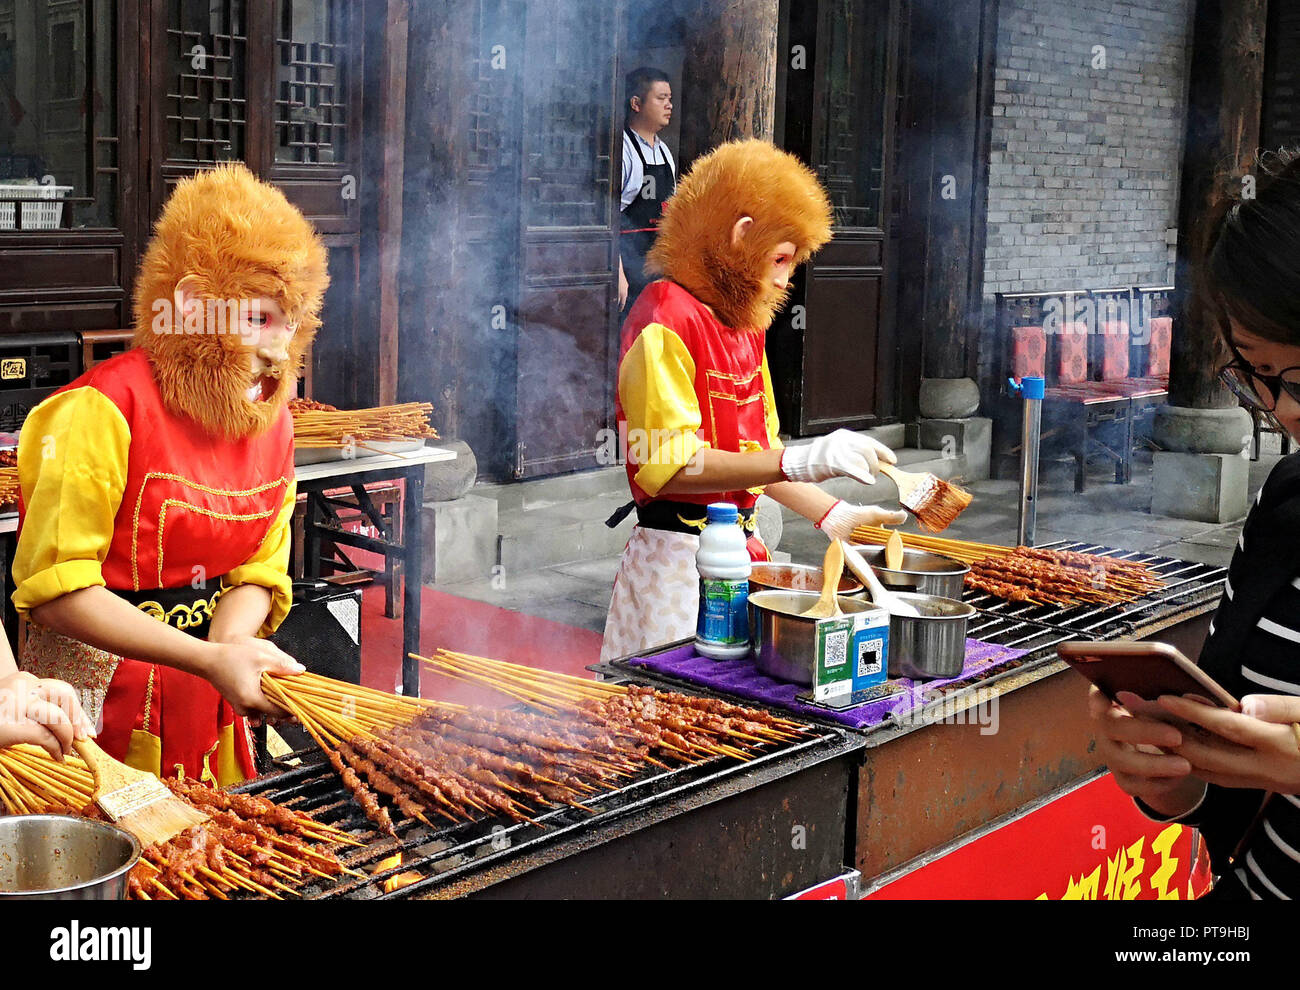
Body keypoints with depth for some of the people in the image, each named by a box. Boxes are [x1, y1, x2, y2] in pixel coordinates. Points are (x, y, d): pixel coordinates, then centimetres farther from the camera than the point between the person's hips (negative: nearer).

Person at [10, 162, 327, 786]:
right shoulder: (103, 410, -20)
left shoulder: (270, 418, 1)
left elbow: (258, 572, 3)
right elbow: (55, 588, -21)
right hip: (97, 686, -6)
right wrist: (211, 658, -27)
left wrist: (231, 643, -20)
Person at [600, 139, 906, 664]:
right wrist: (799, 462, -27)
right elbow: (669, 466, -22)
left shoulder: (742, 323, 16)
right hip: (677, 557, -9)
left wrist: (833, 515, 11)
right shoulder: (666, 320, -13)